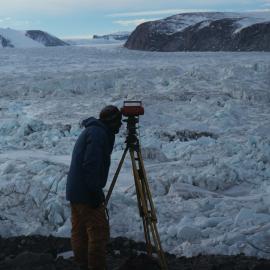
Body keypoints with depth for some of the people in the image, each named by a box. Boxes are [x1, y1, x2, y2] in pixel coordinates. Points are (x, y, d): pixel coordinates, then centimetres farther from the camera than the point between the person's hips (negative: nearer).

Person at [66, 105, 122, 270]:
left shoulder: (90, 131, 18)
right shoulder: (98, 133, -14)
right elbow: (90, 165, -23)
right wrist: (96, 192, -22)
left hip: (74, 191, 10)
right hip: (87, 194, -10)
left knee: (79, 232, 14)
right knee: (99, 232, -4)